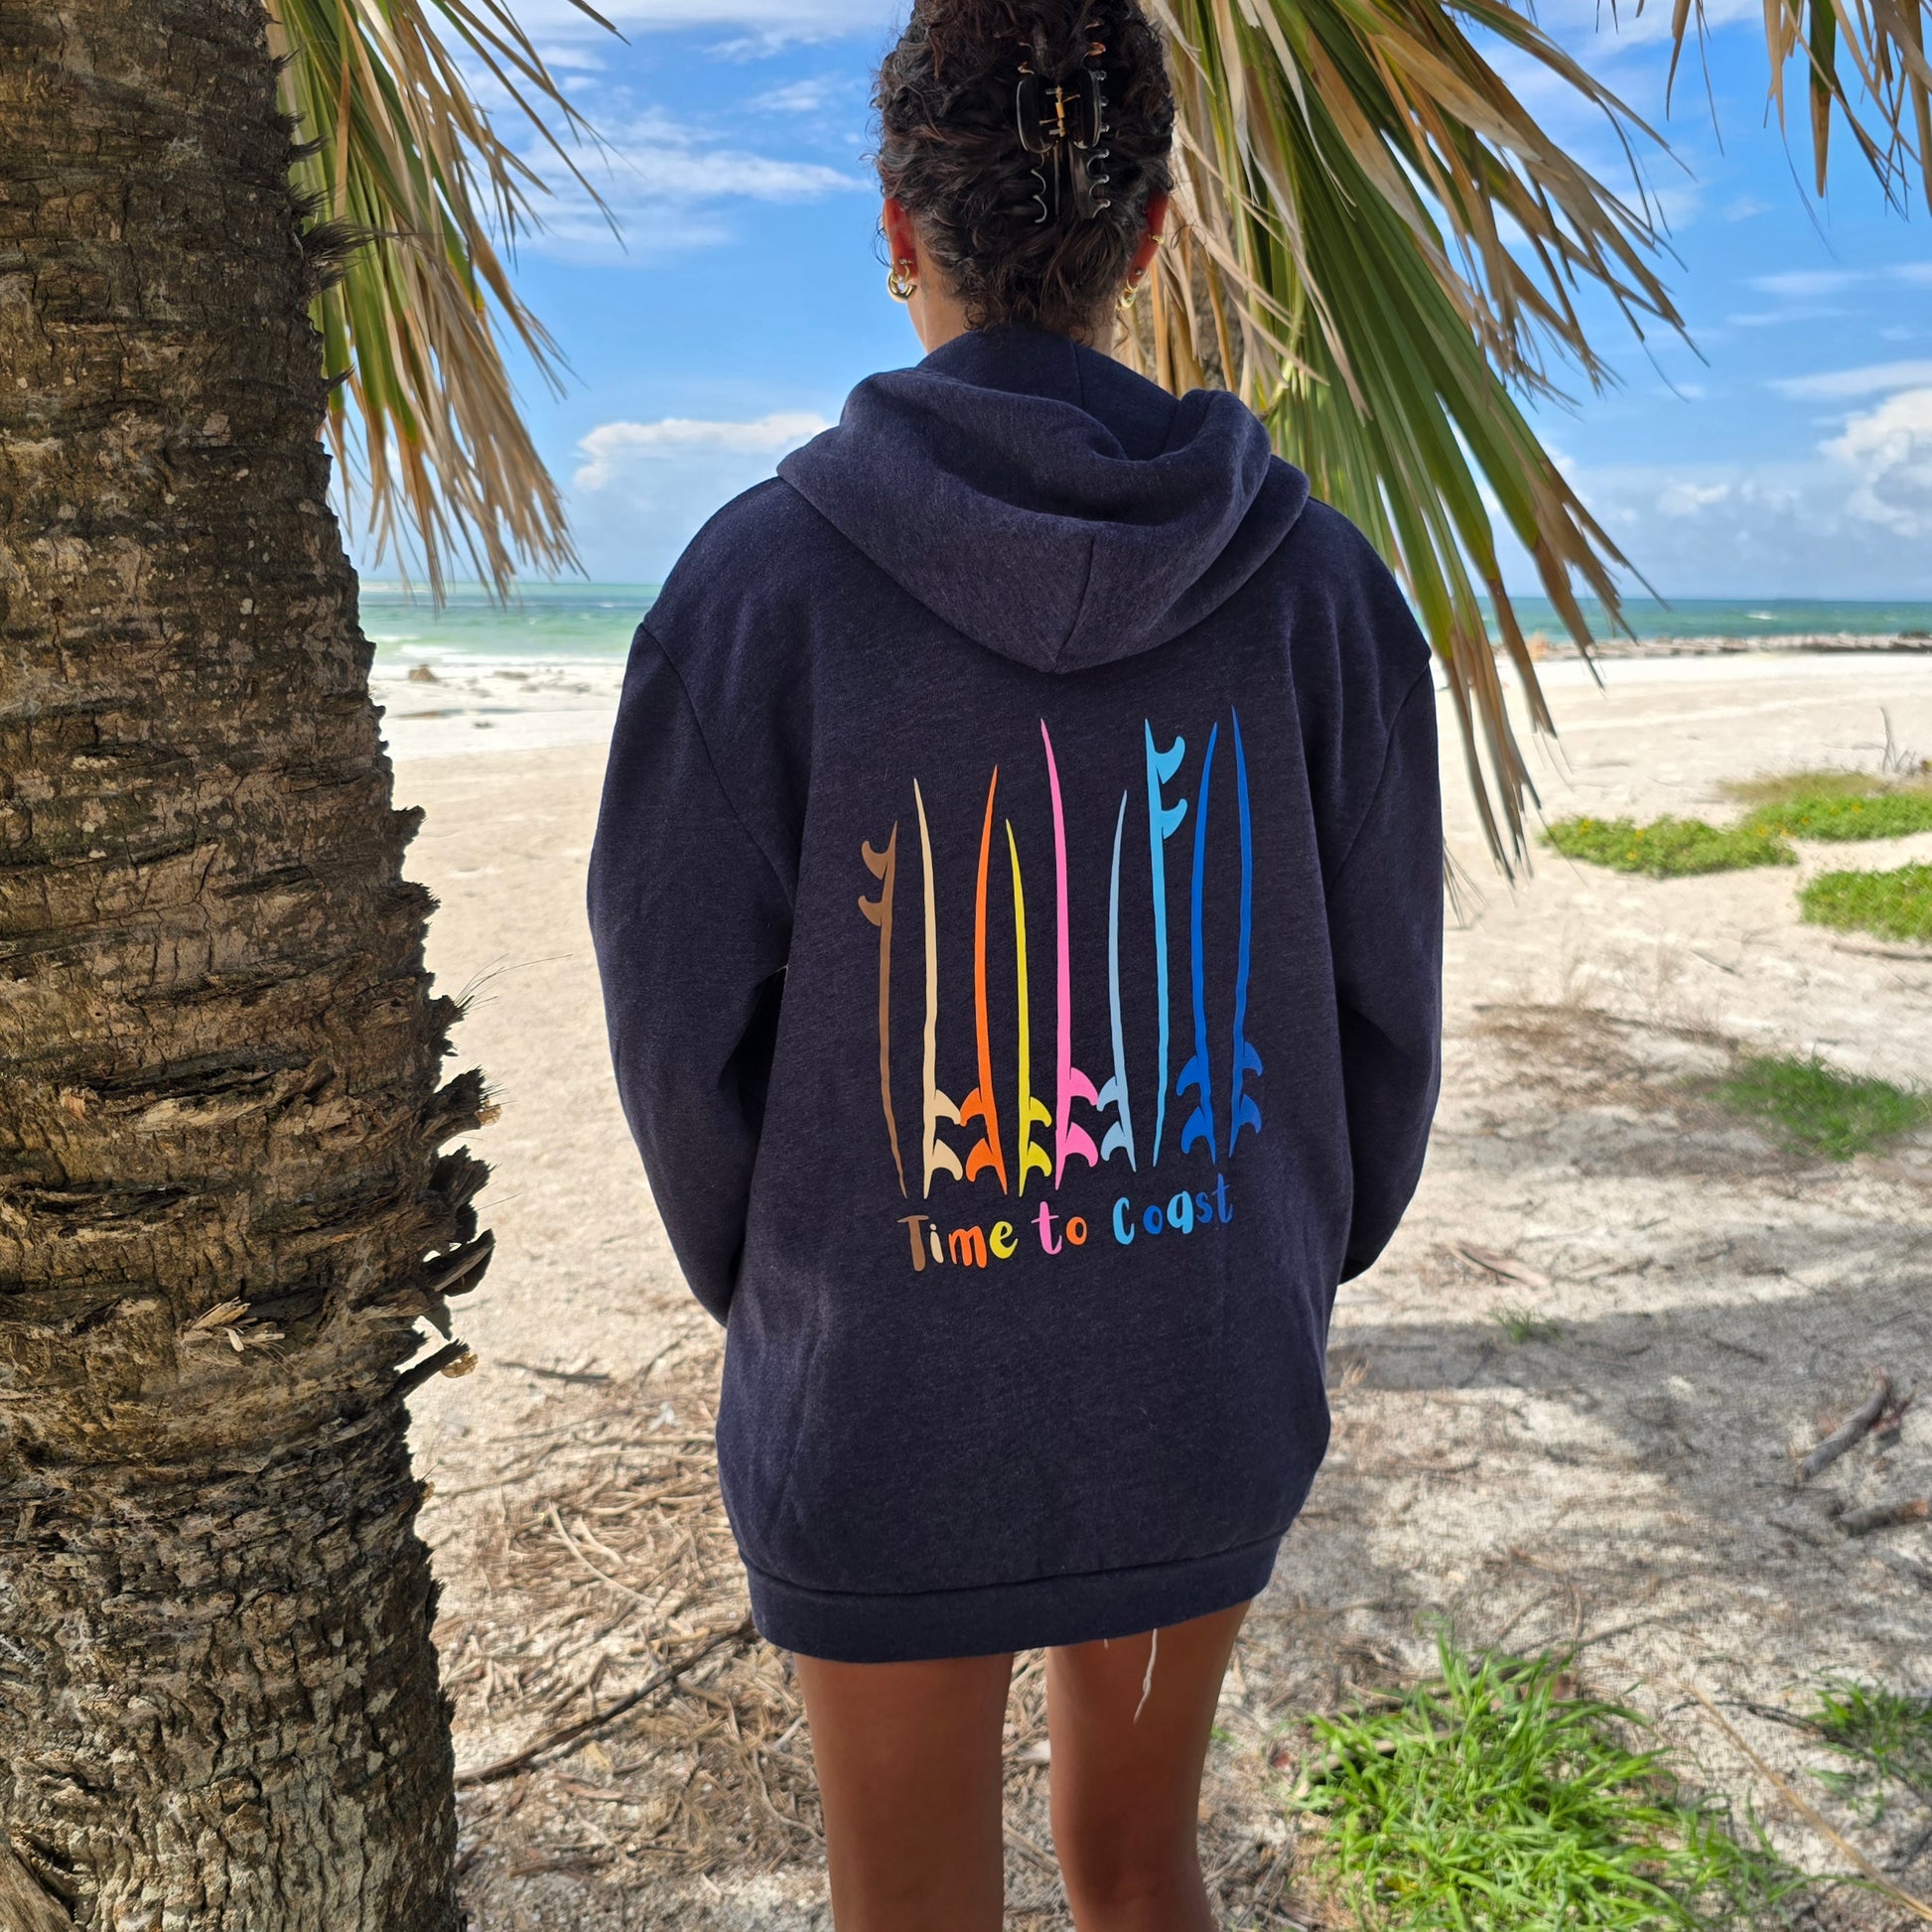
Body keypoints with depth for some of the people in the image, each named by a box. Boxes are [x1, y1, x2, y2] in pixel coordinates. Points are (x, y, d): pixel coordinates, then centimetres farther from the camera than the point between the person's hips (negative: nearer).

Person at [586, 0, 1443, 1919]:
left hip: (888, 1388, -2)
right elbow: (1384, 1006, -1)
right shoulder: (1312, 576, -7)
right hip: (1207, 1385, 3)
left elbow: (683, 1021, -9)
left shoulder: (763, 575, -15)